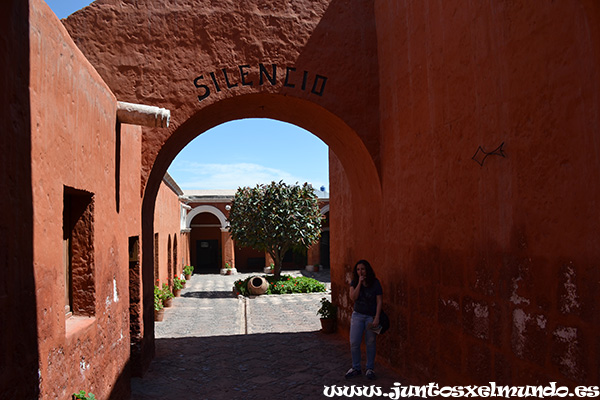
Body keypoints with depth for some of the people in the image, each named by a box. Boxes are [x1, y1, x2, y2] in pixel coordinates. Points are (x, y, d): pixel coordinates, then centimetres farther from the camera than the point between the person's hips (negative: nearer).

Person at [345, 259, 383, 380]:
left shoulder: (375, 283, -8)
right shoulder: (354, 282, 1)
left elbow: (379, 301, -8)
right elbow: (353, 297, -13)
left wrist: (377, 318, -15)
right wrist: (359, 283, -19)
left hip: (371, 316, -2)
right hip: (357, 315, 3)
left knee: (370, 343, 6)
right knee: (354, 343, 1)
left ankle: (370, 368, 23)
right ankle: (356, 368, 17)